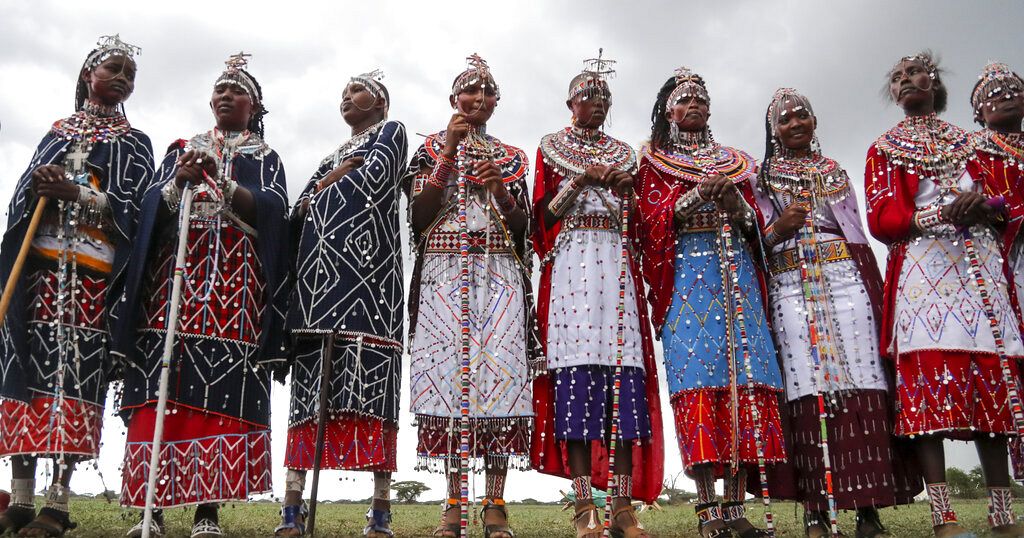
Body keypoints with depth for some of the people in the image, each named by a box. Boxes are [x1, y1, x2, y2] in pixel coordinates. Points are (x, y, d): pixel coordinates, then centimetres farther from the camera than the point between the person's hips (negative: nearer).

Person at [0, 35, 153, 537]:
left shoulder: (134, 143, 13)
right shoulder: (57, 131, 21)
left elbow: (133, 206, -1)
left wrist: (75, 192, -14)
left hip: (94, 269, -3)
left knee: (76, 372, -9)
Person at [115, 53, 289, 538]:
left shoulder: (266, 158, 17)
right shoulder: (182, 148, 23)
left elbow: (271, 210, -1)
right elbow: (153, 205, 9)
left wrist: (220, 181, -14)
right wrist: (181, 183, -11)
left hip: (236, 278, -2)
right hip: (176, 269, 2)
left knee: (222, 389, -11)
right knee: (160, 388, -7)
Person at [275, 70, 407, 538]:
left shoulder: (391, 132, 15)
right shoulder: (333, 154, 31)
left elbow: (371, 183, -5)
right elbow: (299, 209, 18)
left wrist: (324, 189, 7)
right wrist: (337, 177, 1)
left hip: (365, 261, -6)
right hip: (321, 265, 6)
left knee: (370, 373, -14)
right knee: (310, 374, -4)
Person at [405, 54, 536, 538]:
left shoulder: (511, 158, 17)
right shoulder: (432, 149, 14)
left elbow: (523, 227, 10)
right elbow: (418, 215, -1)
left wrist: (499, 188, -7)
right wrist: (449, 153, -5)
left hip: (500, 272, 1)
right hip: (445, 271, -1)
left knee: (499, 370, -10)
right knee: (449, 370, -8)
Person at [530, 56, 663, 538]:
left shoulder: (624, 154, 23)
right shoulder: (551, 148, 15)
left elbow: (639, 221, 18)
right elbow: (543, 214, 5)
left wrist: (626, 188, 0)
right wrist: (579, 181, -8)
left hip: (617, 262, 3)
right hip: (571, 259, -3)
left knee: (625, 364, -8)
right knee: (577, 361, -13)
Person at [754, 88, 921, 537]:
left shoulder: (835, 171, 22)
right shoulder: (762, 178, 15)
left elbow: (859, 235, 17)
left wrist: (875, 291, 7)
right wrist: (779, 230, -13)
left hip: (845, 279, 2)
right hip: (790, 286, -2)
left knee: (861, 382, -8)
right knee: (808, 386, -10)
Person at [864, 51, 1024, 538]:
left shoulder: (967, 143, 23)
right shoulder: (884, 149, 14)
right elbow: (881, 219, 0)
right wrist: (941, 215, -16)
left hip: (980, 265, 4)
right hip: (922, 267, -3)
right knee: (930, 382, -15)